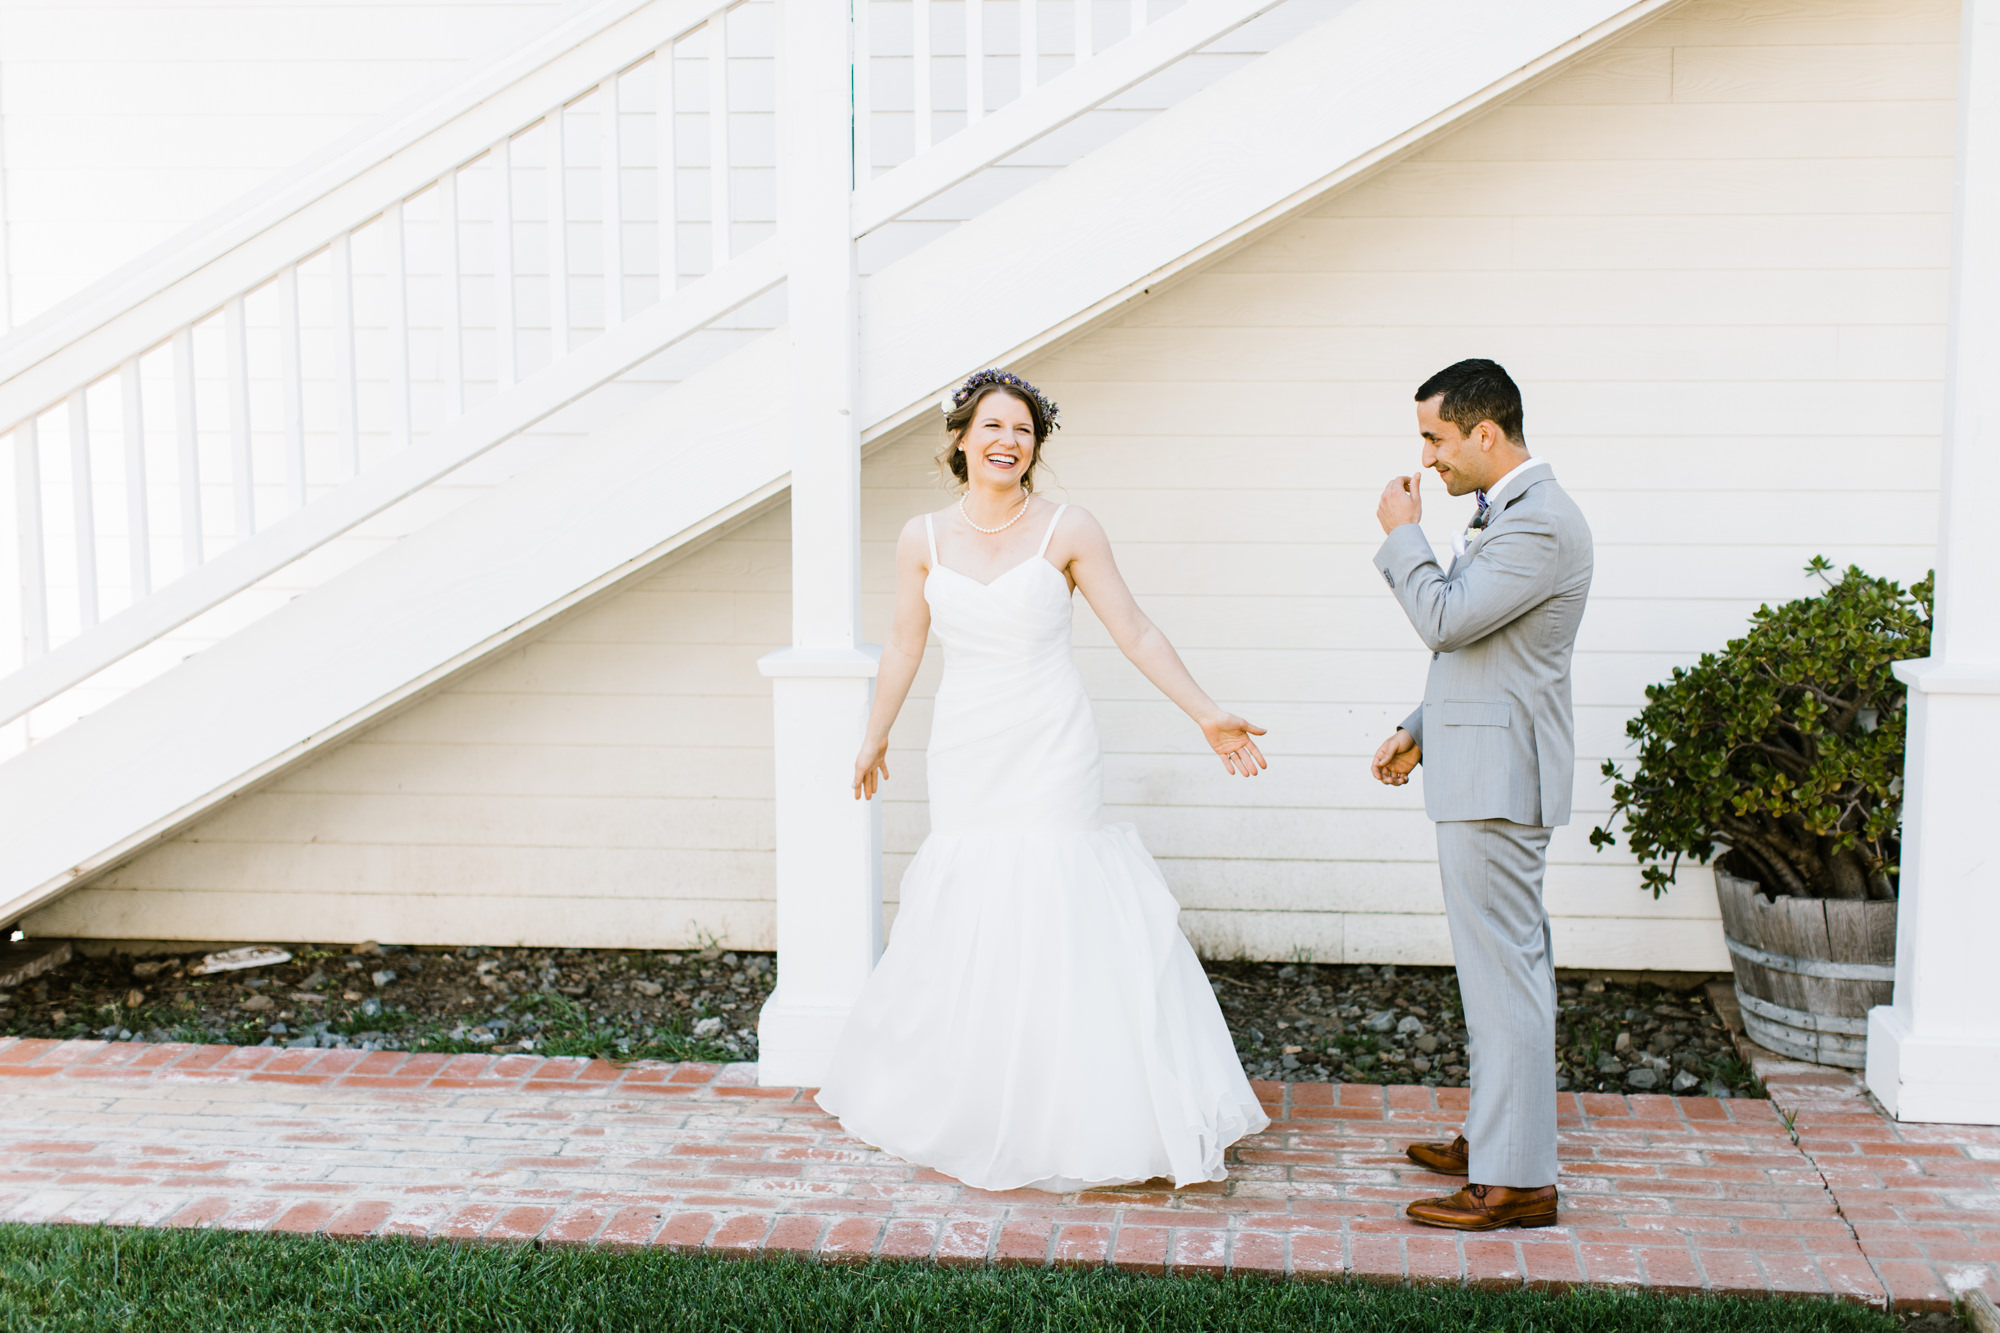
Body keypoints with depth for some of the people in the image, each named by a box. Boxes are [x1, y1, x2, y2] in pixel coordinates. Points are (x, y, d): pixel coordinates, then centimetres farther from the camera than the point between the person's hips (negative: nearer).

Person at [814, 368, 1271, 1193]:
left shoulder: (1068, 532, -4)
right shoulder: (923, 539, 3)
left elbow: (1135, 634, -1)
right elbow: (904, 647, 14)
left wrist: (1207, 716, -4)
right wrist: (875, 738, 23)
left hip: (1051, 754, -2)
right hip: (966, 753, 2)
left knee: (1057, 922, -2)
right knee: (962, 924, 5)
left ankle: (1068, 1113, 10)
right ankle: (961, 1104, 22)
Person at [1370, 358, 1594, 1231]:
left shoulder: (1538, 523, -18)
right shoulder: (1509, 512, 15)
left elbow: (1444, 620, -22)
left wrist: (1404, 535, -8)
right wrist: (1420, 730, 19)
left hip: (1498, 779, -11)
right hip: (1485, 768, 11)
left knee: (1503, 969, -7)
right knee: (1504, 961, 18)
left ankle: (1515, 1181, -1)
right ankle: (1497, 1135, 30)